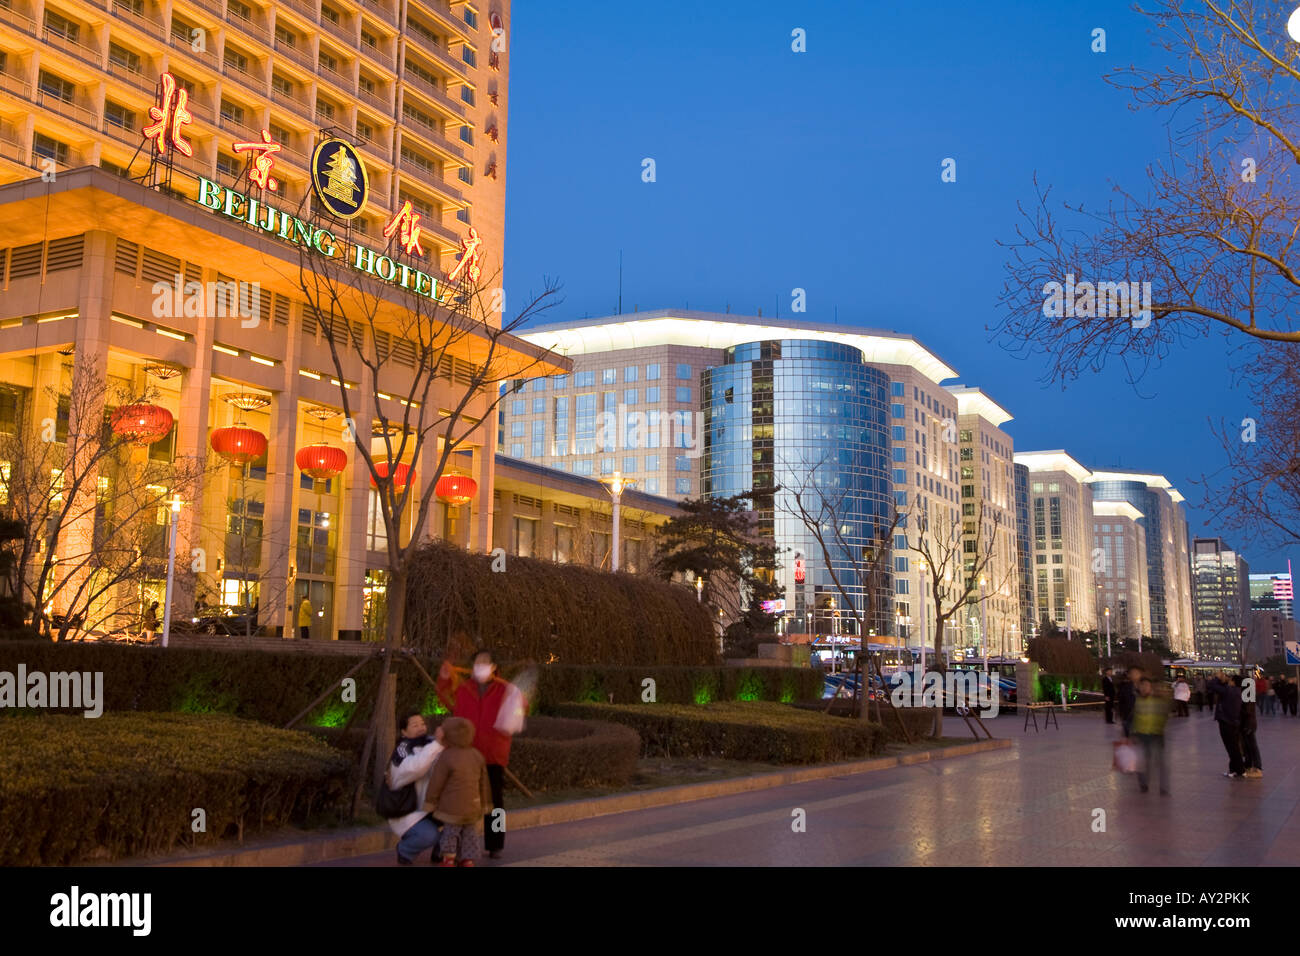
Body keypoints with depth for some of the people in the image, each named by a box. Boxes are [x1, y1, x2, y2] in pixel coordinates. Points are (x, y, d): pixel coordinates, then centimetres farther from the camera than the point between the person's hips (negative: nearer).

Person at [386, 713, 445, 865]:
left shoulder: (429, 743, 1)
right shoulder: (402, 750, -20)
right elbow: (415, 767, -42)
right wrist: (437, 743, -47)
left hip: (427, 808, 7)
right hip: (405, 812, -7)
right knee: (429, 835, -29)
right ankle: (405, 850, 2)